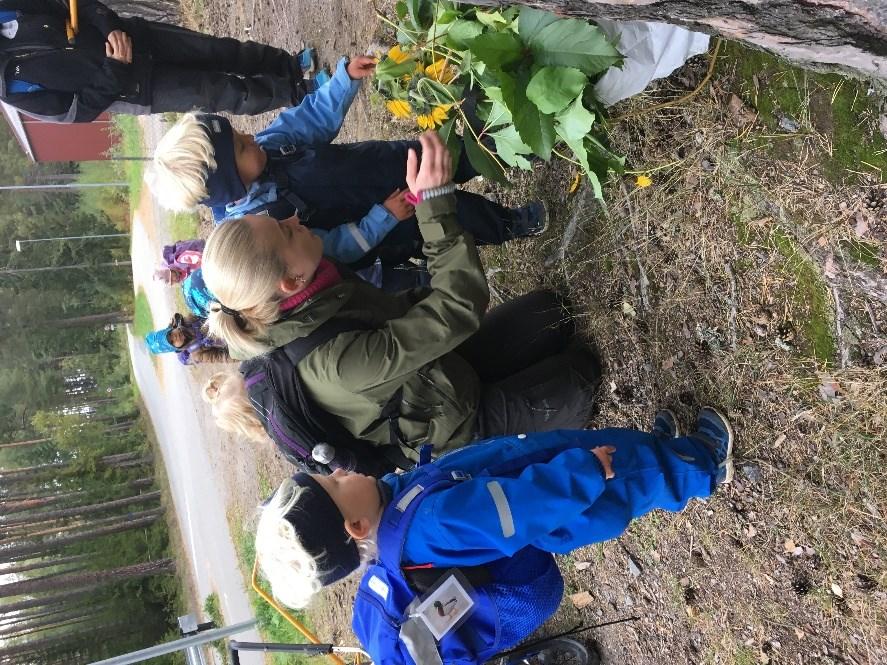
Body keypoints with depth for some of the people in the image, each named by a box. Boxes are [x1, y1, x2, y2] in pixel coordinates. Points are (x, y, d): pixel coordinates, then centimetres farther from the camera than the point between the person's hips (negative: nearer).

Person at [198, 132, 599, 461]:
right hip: (455, 428, -7)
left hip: (441, 373, 7)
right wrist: (435, 202, -40)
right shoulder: (336, 360, -42)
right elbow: (459, 308, -40)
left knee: (549, 312, 6)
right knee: (579, 373, -4)